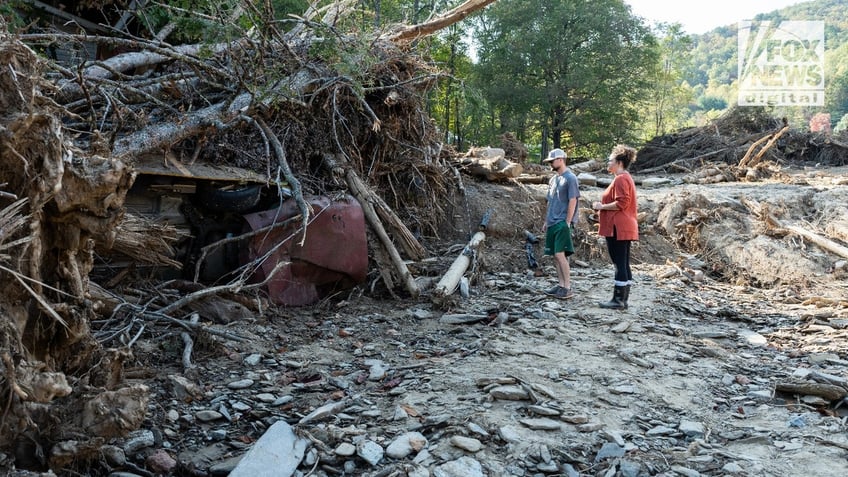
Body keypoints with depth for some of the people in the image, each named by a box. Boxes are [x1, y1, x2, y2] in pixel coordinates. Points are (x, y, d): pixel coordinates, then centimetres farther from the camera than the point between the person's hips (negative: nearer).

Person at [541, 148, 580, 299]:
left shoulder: (570, 178, -8)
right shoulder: (553, 179, 16)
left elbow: (572, 201, -12)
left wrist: (567, 222, -15)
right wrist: (546, 221, 16)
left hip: (562, 223, -8)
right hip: (552, 223, 8)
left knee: (560, 254, -13)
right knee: (555, 256, 8)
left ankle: (567, 288, -8)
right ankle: (560, 285, 15)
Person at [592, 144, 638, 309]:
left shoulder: (620, 179, -13)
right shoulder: (626, 178, 20)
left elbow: (621, 203, -22)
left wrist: (602, 207, -11)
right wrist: (603, 206, 16)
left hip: (618, 228, -11)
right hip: (626, 228, 11)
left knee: (619, 264, -7)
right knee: (624, 265, 10)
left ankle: (618, 300, -4)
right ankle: (623, 300, 15)